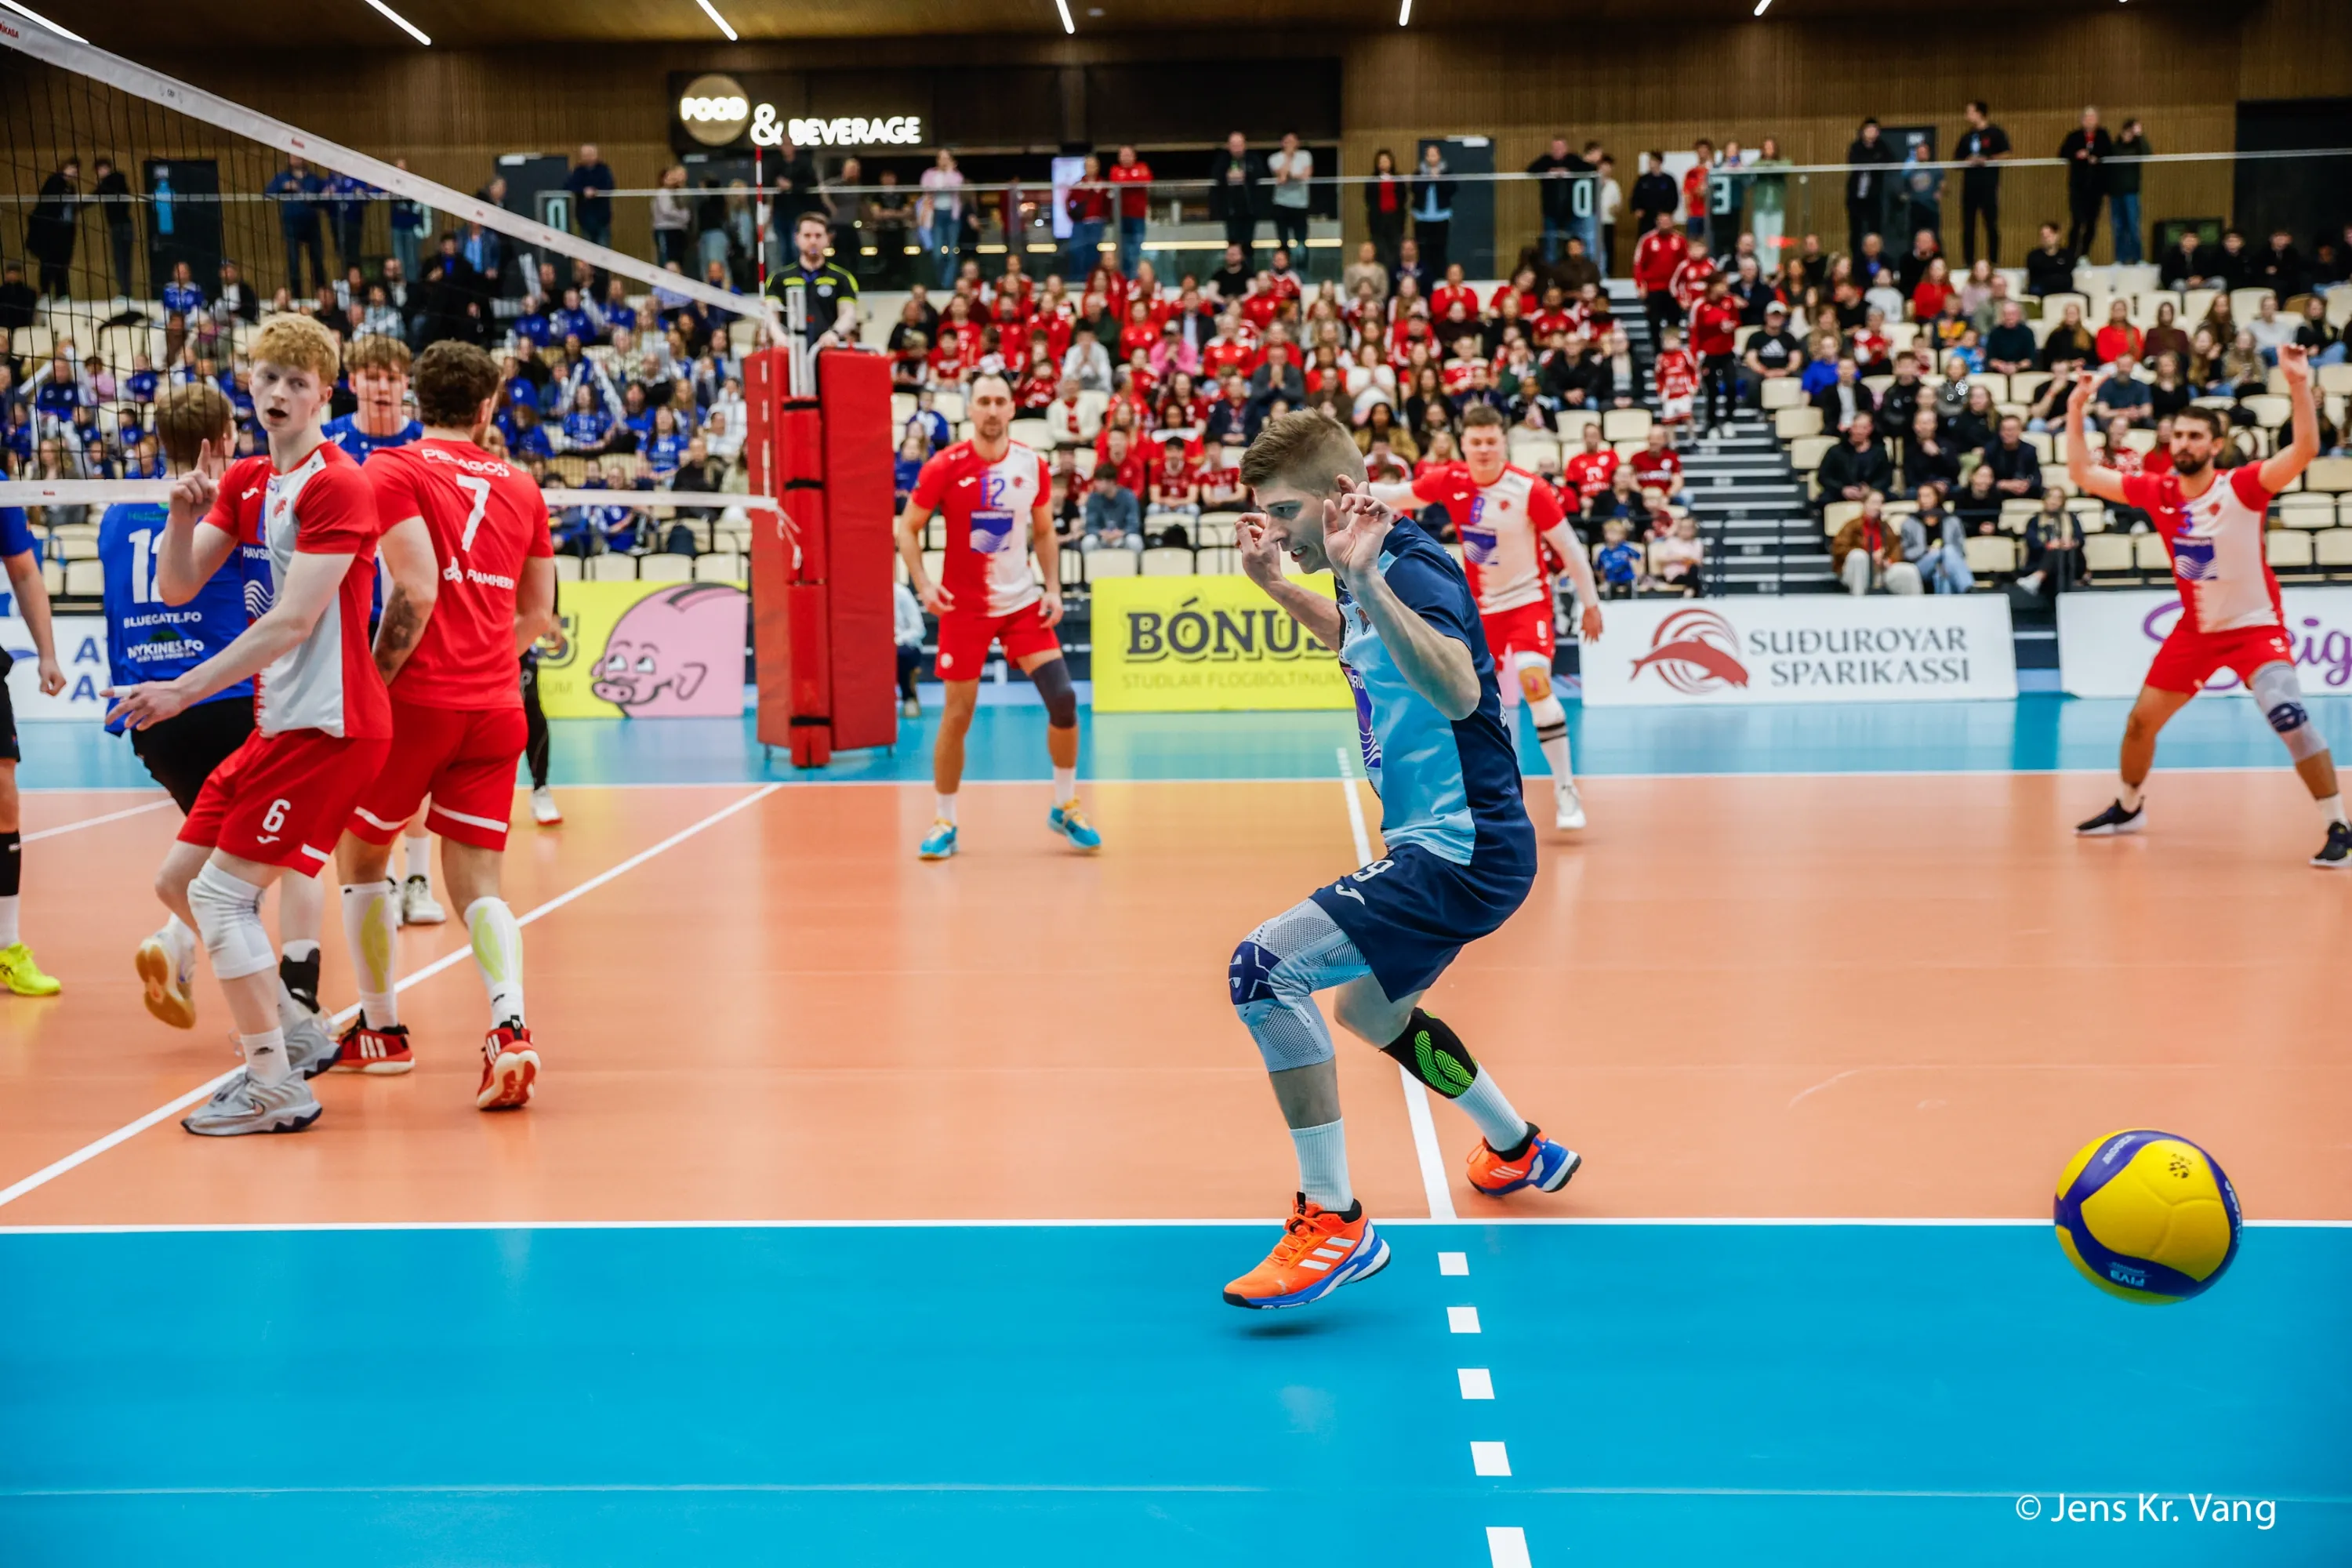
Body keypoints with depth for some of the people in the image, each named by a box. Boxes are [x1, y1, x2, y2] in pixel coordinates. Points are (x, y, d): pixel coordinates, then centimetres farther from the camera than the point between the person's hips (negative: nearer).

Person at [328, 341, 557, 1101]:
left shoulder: (395, 469, -2)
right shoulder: (520, 486, 13)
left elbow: (417, 589, -15)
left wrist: (374, 678, -7)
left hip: (418, 699, -4)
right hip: (497, 706, 4)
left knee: (360, 855, 18)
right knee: (476, 884, 5)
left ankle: (381, 1030, 25)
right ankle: (509, 1025, -19)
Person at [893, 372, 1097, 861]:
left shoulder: (1033, 466, -1)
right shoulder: (945, 467, -9)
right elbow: (907, 529, -2)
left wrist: (1053, 589, 0)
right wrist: (923, 584, -16)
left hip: (1023, 602, 2)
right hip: (963, 608, -2)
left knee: (1064, 699, -7)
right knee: (957, 715, 0)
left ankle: (1065, 807, 12)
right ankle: (945, 823, 16)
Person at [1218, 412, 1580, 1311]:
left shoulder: (1410, 567, -20)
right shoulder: (1375, 576, 8)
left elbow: (1457, 691, -40)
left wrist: (1367, 582, -47)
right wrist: (1276, 584, 20)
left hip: (1463, 852, -11)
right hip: (1442, 845, 11)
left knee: (1262, 968, -23)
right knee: (1367, 1010, 31)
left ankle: (1334, 1223, -16)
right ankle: (1520, 1151, 49)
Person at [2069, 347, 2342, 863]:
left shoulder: (2242, 486, -18)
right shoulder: (2156, 491, -5)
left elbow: (2305, 451, -33)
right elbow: (2082, 475, 1)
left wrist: (2298, 385, -44)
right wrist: (2076, 408, -6)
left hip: (2255, 626, -5)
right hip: (2195, 629, 5)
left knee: (2288, 714, -24)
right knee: (2140, 721, 11)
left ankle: (2338, 828, -15)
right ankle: (2127, 808, 36)